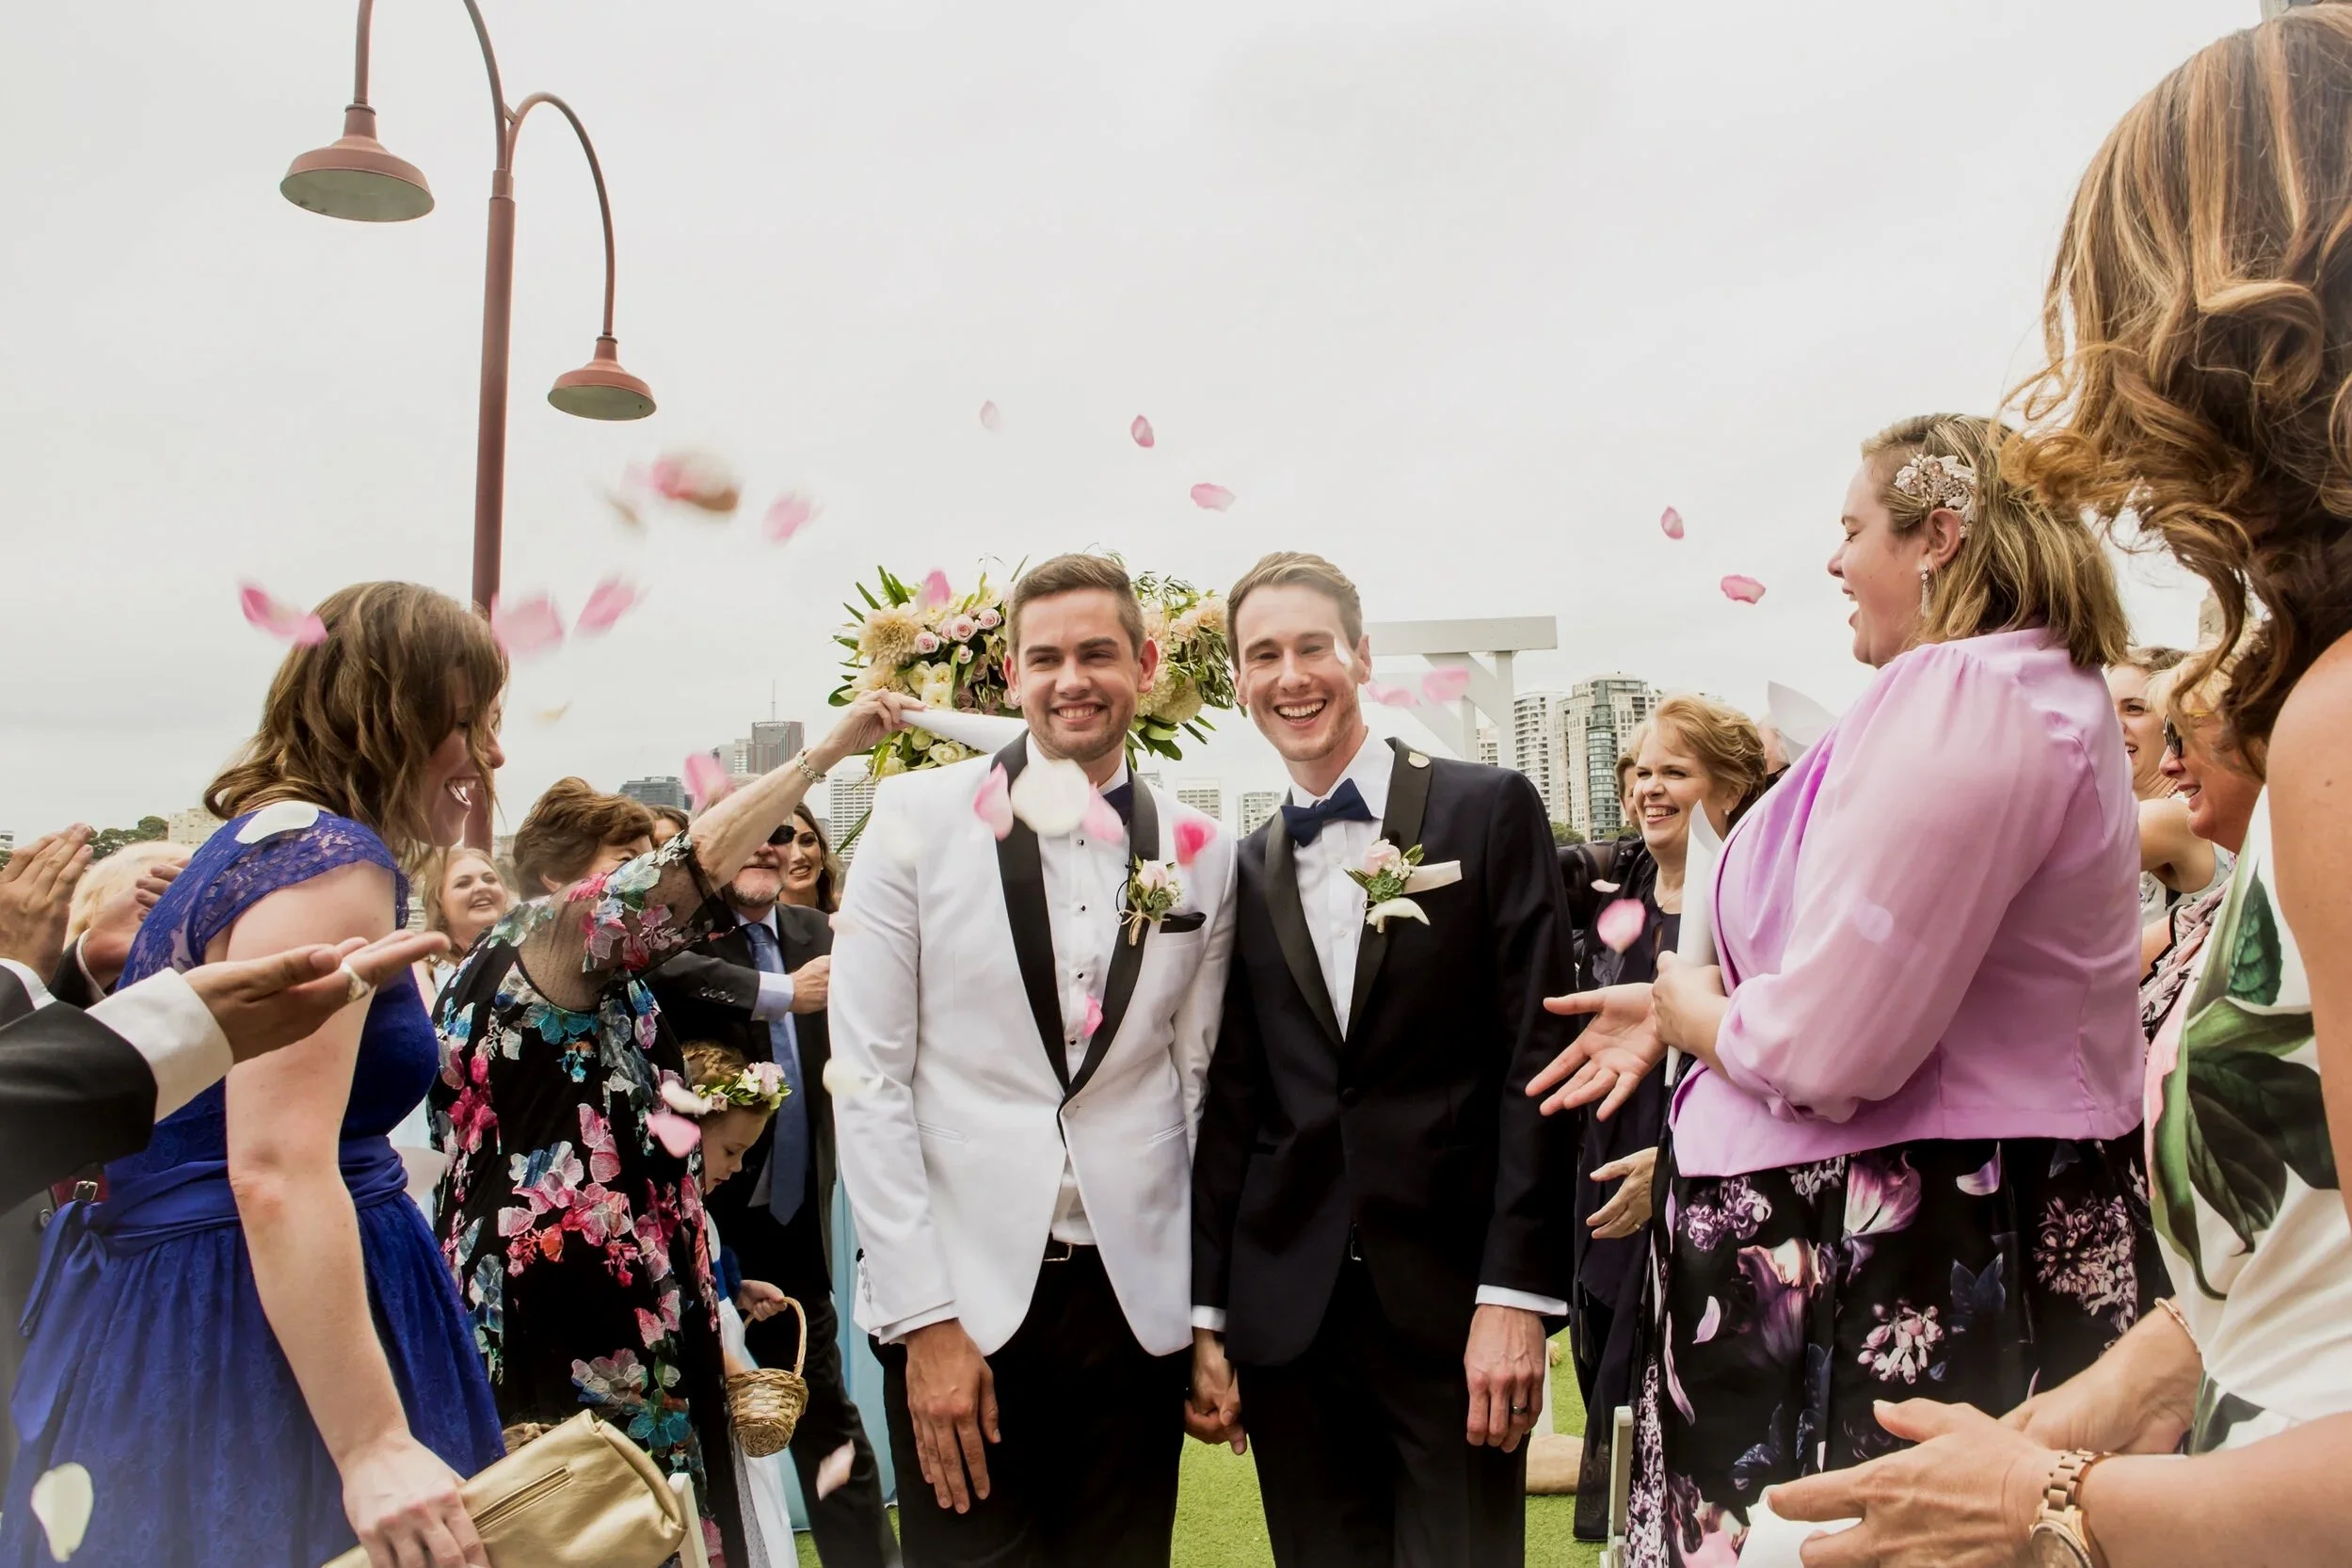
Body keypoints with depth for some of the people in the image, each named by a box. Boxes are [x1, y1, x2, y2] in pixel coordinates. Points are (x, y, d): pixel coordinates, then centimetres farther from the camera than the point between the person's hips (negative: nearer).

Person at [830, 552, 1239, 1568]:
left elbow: (1200, 1084, 7)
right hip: (958, 1297, -2)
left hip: (1137, 1300, 2)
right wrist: (923, 1317, -9)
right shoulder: (919, 819, -4)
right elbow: (867, 1080, -5)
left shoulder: (1200, 855, 4)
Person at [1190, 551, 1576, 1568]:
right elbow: (1232, 1104, 10)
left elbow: (1538, 1056, -6)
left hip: (1451, 1301, -3)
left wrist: (1517, 1294, -12)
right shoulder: (1244, 873, 10)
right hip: (1285, 1314, 3)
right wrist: (1207, 1317, 7)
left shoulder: (1489, 811, -1)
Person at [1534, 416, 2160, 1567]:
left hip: (1898, 1282, -10)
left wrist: (1694, 1011, -5)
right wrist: (1685, 1007, 16)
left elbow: (1829, 1045, -25)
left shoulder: (1963, 691, -21)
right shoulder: (2045, 691, 13)